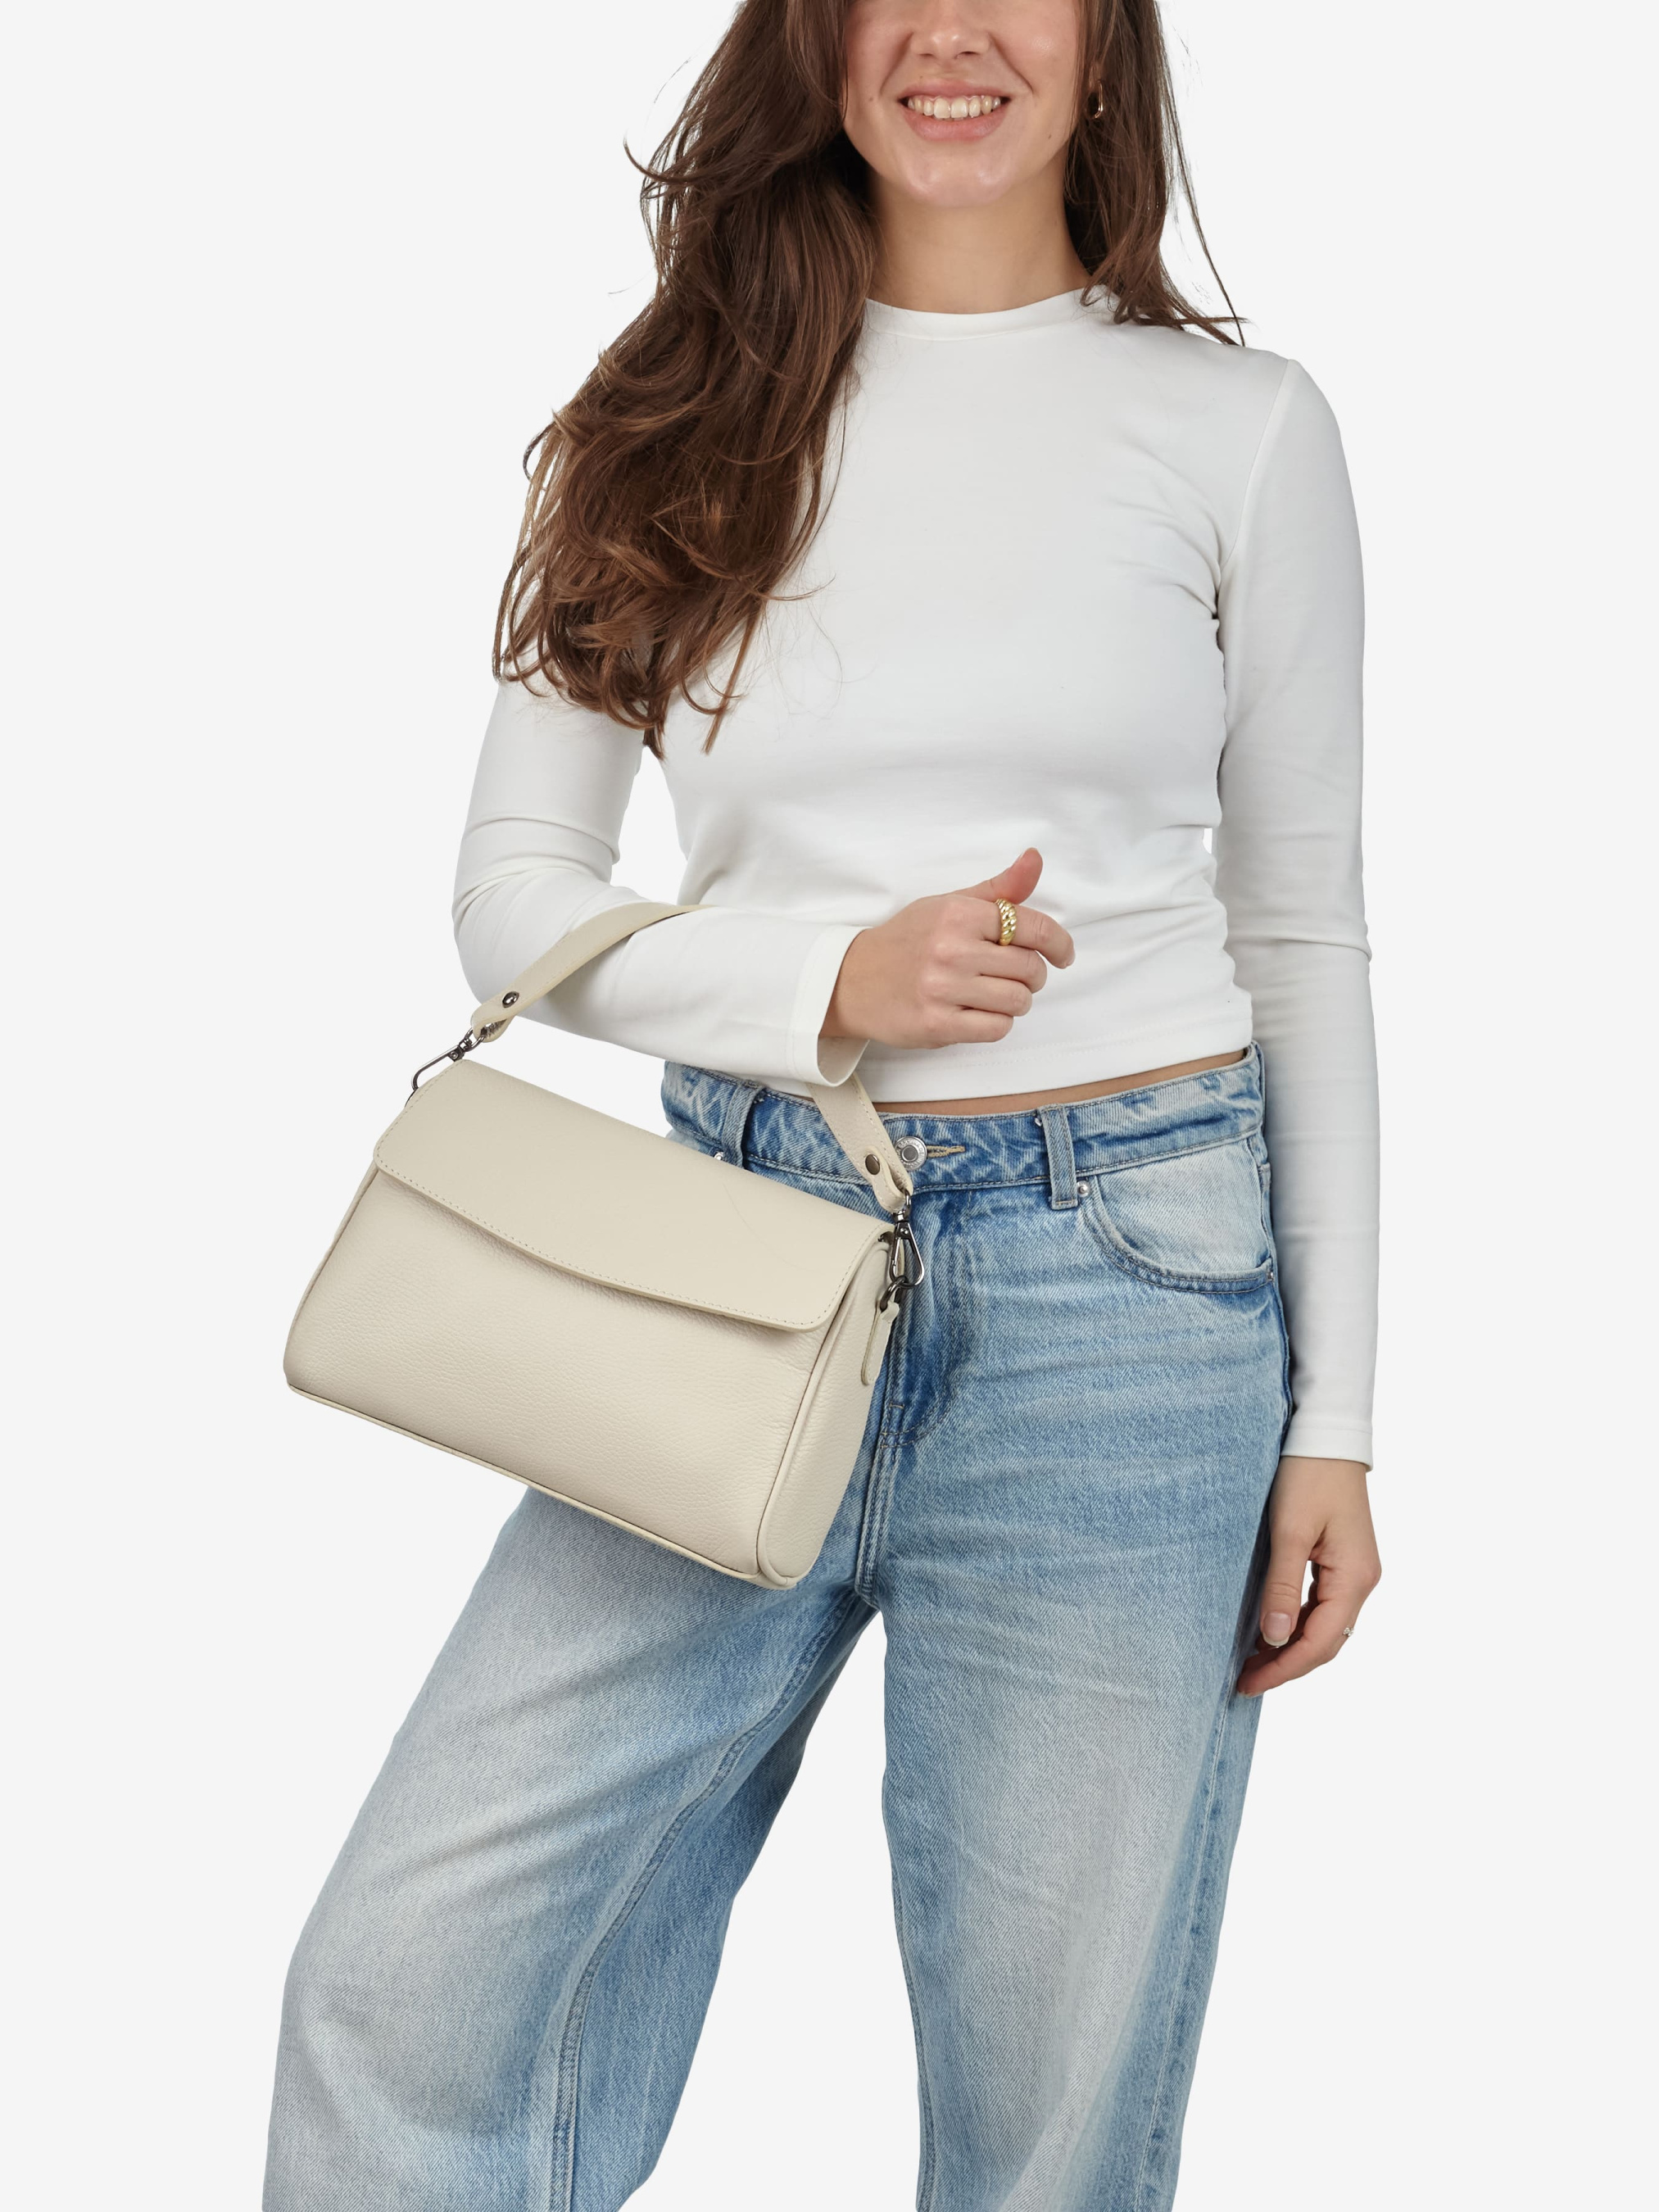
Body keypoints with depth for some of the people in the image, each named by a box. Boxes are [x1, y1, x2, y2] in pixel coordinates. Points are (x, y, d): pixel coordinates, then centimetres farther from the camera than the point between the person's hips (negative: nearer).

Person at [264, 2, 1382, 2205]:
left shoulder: (1241, 427, 5)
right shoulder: (681, 419, 7)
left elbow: (1304, 935, 7)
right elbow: (514, 893, 7)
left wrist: (1334, 1420, 3)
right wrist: (830, 984, -12)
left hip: (1120, 1282, -1)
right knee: (404, 1994, -5)